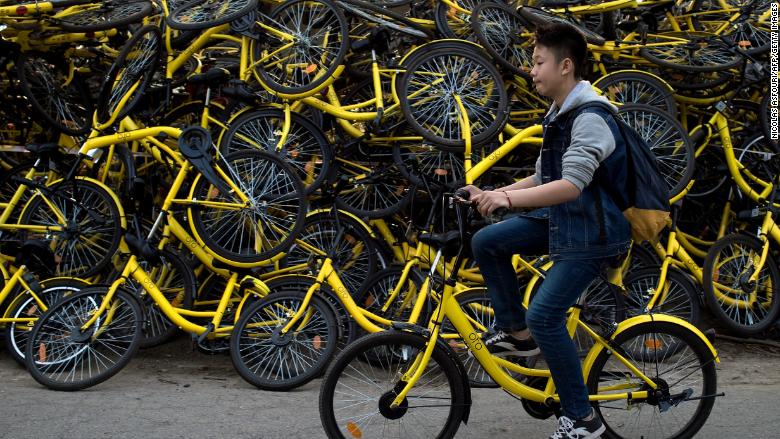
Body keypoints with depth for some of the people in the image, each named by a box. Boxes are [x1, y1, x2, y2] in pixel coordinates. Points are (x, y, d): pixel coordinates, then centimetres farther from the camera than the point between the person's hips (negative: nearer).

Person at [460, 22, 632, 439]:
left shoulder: (590, 117, -21)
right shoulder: (557, 116, 10)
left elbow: (571, 185, -33)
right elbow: (543, 180, 14)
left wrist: (509, 198, -42)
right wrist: (492, 194, 4)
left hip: (592, 232, -9)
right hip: (558, 219, 9)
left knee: (543, 314, -17)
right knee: (486, 242, 3)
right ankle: (518, 333, 16)